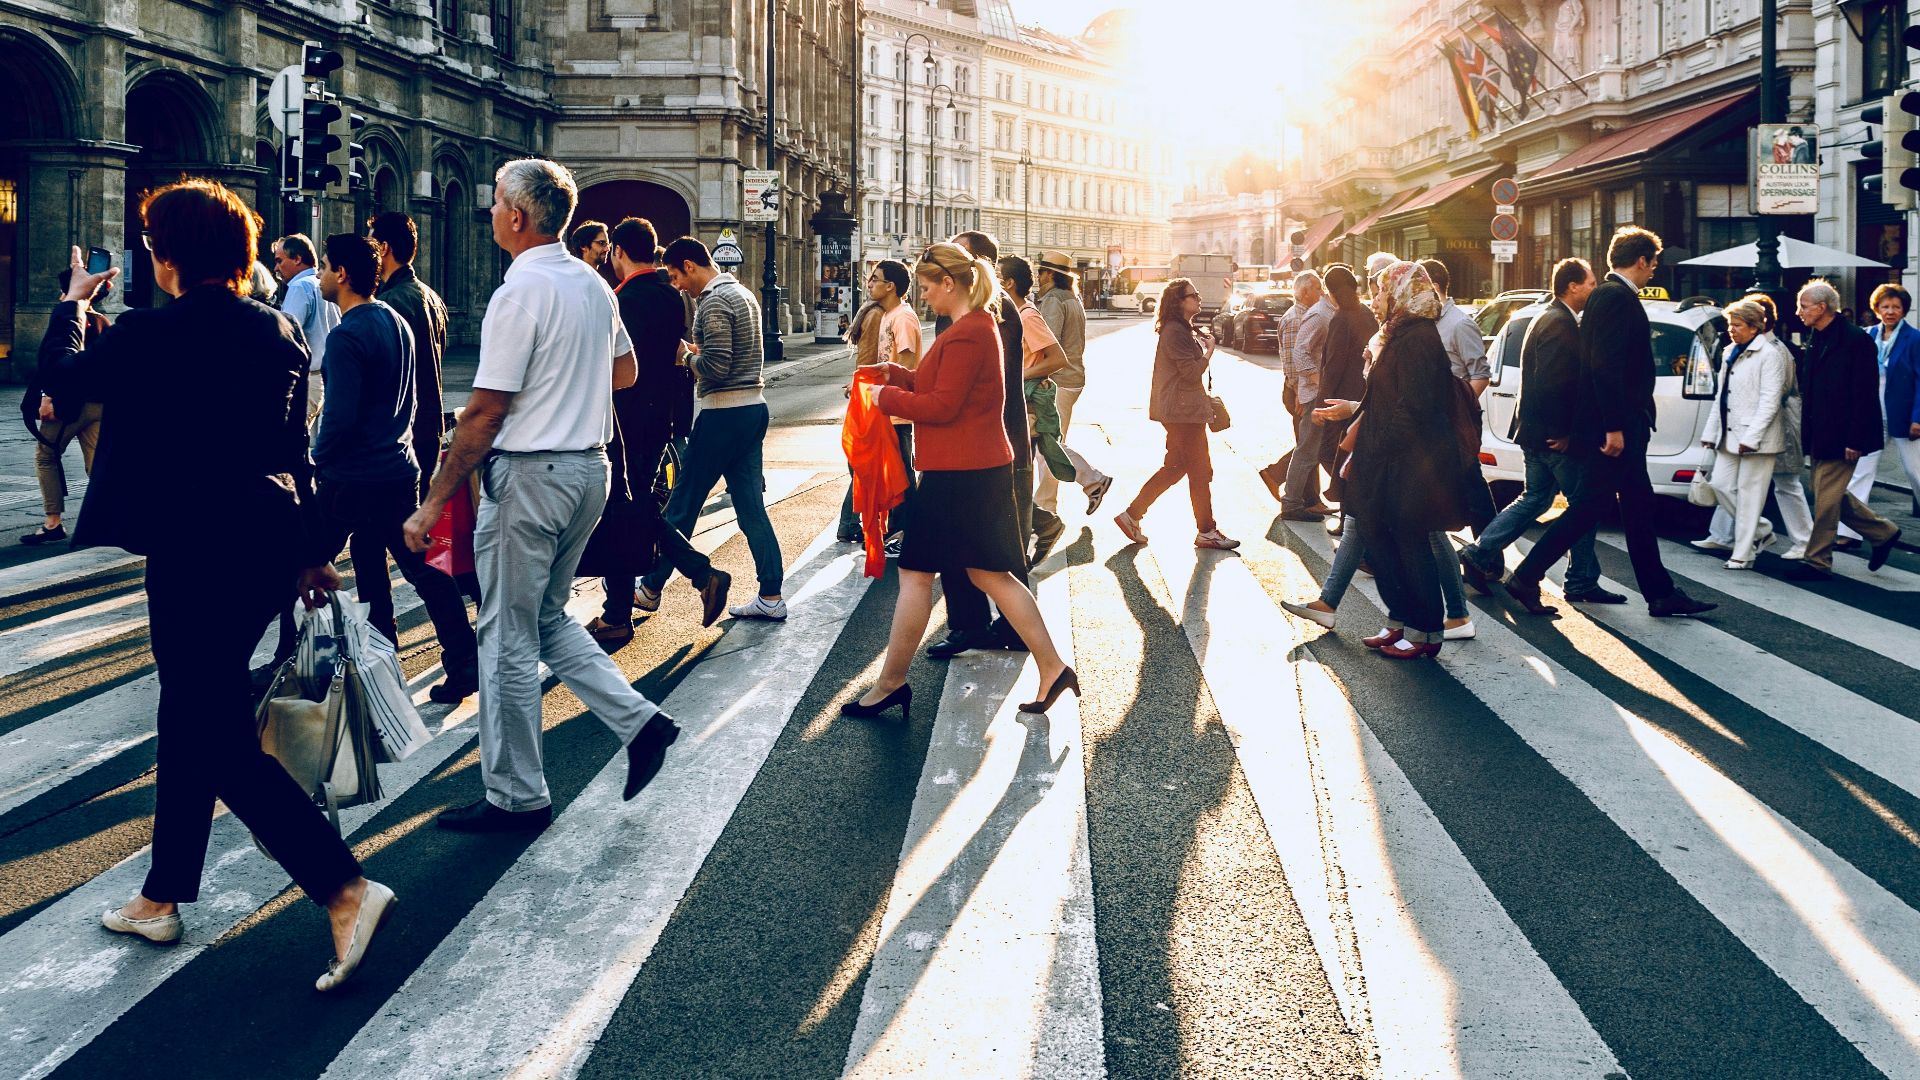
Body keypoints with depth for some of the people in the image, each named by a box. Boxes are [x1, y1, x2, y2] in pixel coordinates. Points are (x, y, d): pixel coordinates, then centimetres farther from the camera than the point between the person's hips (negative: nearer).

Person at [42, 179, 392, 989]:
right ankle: (162, 898, 33)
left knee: (225, 744, -3)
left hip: (194, 553, -8)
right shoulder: (279, 331, 5)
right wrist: (310, 551, 19)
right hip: (267, 547, 8)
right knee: (190, 718, 20)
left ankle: (347, 891, -12)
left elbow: (62, 376, 4)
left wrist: (72, 303, 22)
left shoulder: (149, 334, -14)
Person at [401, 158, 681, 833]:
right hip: (589, 467, 8)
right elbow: (625, 372, 23)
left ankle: (516, 798, 11)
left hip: (529, 474, -8)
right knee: (547, 617, 22)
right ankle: (638, 720, 12)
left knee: (509, 637, 3)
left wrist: (433, 504, -14)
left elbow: (485, 413, -18)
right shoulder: (594, 284, 8)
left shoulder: (521, 291, -16)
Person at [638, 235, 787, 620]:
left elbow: (716, 367, -22)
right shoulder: (744, 294, 15)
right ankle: (771, 597, 7)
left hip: (724, 414, -9)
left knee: (682, 505, 3)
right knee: (751, 506, 9)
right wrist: (699, 352, 11)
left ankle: (650, 589, 14)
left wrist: (687, 355, -4)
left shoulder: (714, 302, -14)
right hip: (754, 408, 9)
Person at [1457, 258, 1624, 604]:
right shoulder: (1561, 324, -17)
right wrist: (1566, 433, -19)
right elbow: (1552, 384, -25)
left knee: (1535, 499, 17)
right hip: (1553, 433, -10)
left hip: (1536, 432, 10)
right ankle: (1582, 582, 8)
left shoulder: (1548, 319, 16)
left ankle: (1478, 554, 14)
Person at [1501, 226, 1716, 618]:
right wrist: (1613, 427, -24)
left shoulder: (1611, 295, 16)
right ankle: (1525, 578, 0)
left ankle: (1661, 594, 17)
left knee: (1640, 511, 12)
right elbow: (1606, 366, -23)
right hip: (1613, 428, -11)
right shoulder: (1616, 297, -15)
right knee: (1584, 509, -6)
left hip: (1623, 428, 11)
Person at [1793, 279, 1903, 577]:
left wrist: (1855, 440, -20)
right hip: (1819, 438, 9)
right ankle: (1882, 532, 30)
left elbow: (1865, 394, -17)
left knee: (1826, 499, -4)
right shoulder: (1817, 341, 12)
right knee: (1833, 496, 15)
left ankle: (1818, 561, 3)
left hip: (1840, 438, -9)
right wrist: (1806, 434, 14)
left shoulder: (1856, 340, -14)